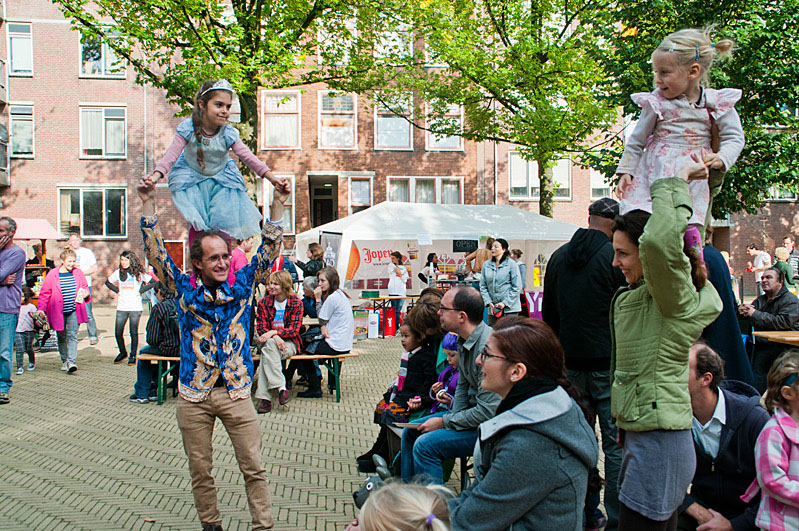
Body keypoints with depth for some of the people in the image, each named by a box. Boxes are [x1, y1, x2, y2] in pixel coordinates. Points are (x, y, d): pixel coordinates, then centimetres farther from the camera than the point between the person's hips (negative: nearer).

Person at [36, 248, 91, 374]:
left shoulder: (78, 273, 3)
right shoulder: (52, 275, -4)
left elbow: (85, 287, 17)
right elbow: (45, 293, -1)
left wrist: (86, 293, -6)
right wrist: (41, 308, -9)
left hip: (74, 311, 0)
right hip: (58, 312, 0)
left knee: (72, 335, -10)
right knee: (61, 338, 11)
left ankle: (71, 361, -15)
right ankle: (65, 361, 26)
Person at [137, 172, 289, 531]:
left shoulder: (242, 284, 2)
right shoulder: (184, 289, 0)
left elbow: (267, 252, -1)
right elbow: (156, 253, -3)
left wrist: (277, 206, -10)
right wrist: (148, 205, -9)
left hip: (235, 393, 0)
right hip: (194, 396, 0)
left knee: (254, 467, 3)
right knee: (200, 470, 11)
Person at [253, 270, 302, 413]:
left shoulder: (296, 303, -1)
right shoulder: (264, 303, 7)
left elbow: (294, 329, -10)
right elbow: (261, 327, 0)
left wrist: (273, 332, -25)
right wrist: (275, 338, -22)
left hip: (289, 343, -2)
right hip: (269, 341, 2)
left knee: (266, 351, -34)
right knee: (269, 345, -36)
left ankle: (264, 397, -36)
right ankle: (281, 387, -41)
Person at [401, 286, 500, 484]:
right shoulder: (464, 340, 3)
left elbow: (488, 412, -27)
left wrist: (444, 422, -17)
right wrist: (453, 416, -3)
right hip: (472, 410, 10)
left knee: (425, 444, -22)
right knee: (411, 431, 12)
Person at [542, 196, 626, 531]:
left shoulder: (559, 257, 8)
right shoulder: (614, 257, -12)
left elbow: (548, 314, 14)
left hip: (571, 365, 6)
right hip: (608, 365, -6)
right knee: (615, 444, 2)